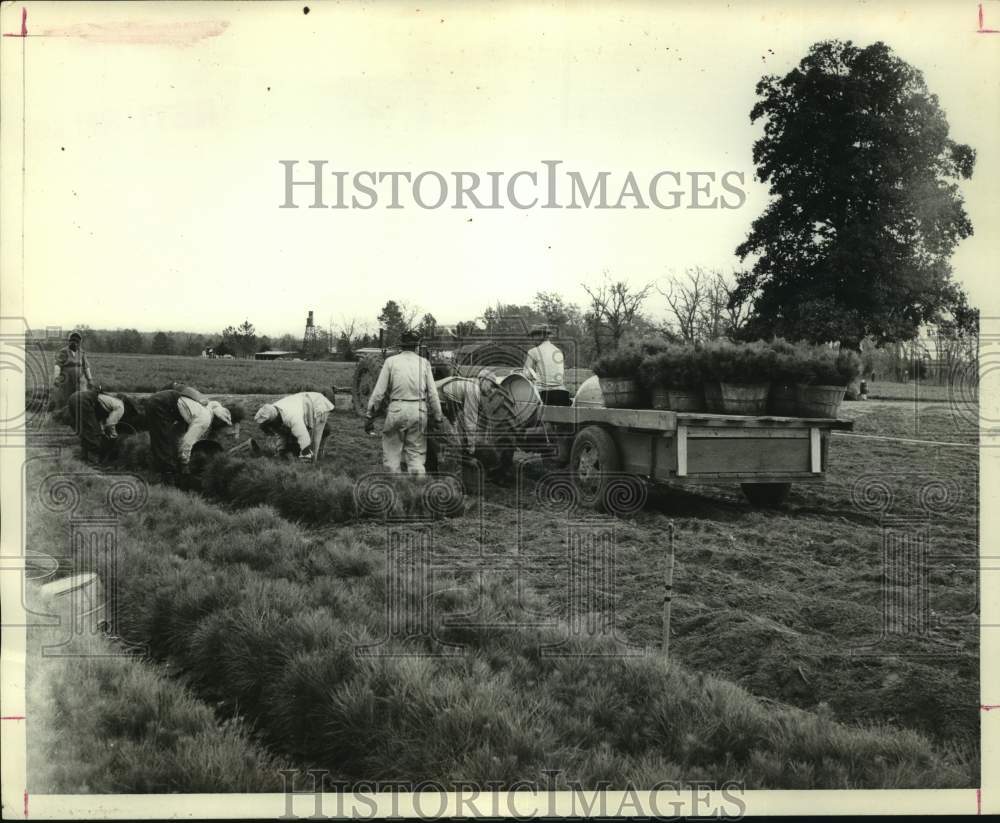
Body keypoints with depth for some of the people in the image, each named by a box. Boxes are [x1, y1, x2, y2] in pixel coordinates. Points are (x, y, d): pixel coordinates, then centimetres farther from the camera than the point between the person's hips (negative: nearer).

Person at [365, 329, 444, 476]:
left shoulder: (391, 361, 3)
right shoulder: (424, 363, 7)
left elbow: (379, 392, 0)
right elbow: (433, 394, 6)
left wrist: (369, 416, 5)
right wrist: (438, 417, 13)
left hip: (397, 409, -2)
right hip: (419, 411, 2)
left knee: (391, 453, 8)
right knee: (416, 455, 8)